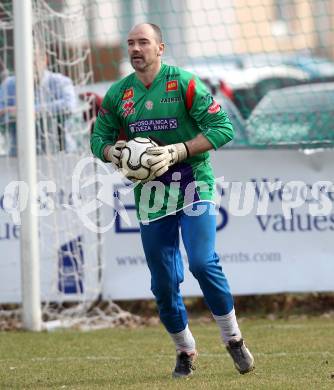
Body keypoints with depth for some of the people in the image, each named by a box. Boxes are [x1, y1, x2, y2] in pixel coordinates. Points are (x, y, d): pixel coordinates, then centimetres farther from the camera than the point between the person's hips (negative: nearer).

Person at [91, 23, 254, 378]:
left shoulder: (185, 84, -7)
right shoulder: (117, 94, 7)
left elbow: (223, 128, -10)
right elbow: (99, 138, 17)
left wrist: (177, 152, -19)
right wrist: (111, 152, -8)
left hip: (193, 186, -4)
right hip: (149, 193, 4)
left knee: (202, 262, -20)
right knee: (163, 282, 4)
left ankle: (233, 339, -2)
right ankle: (185, 351, 23)